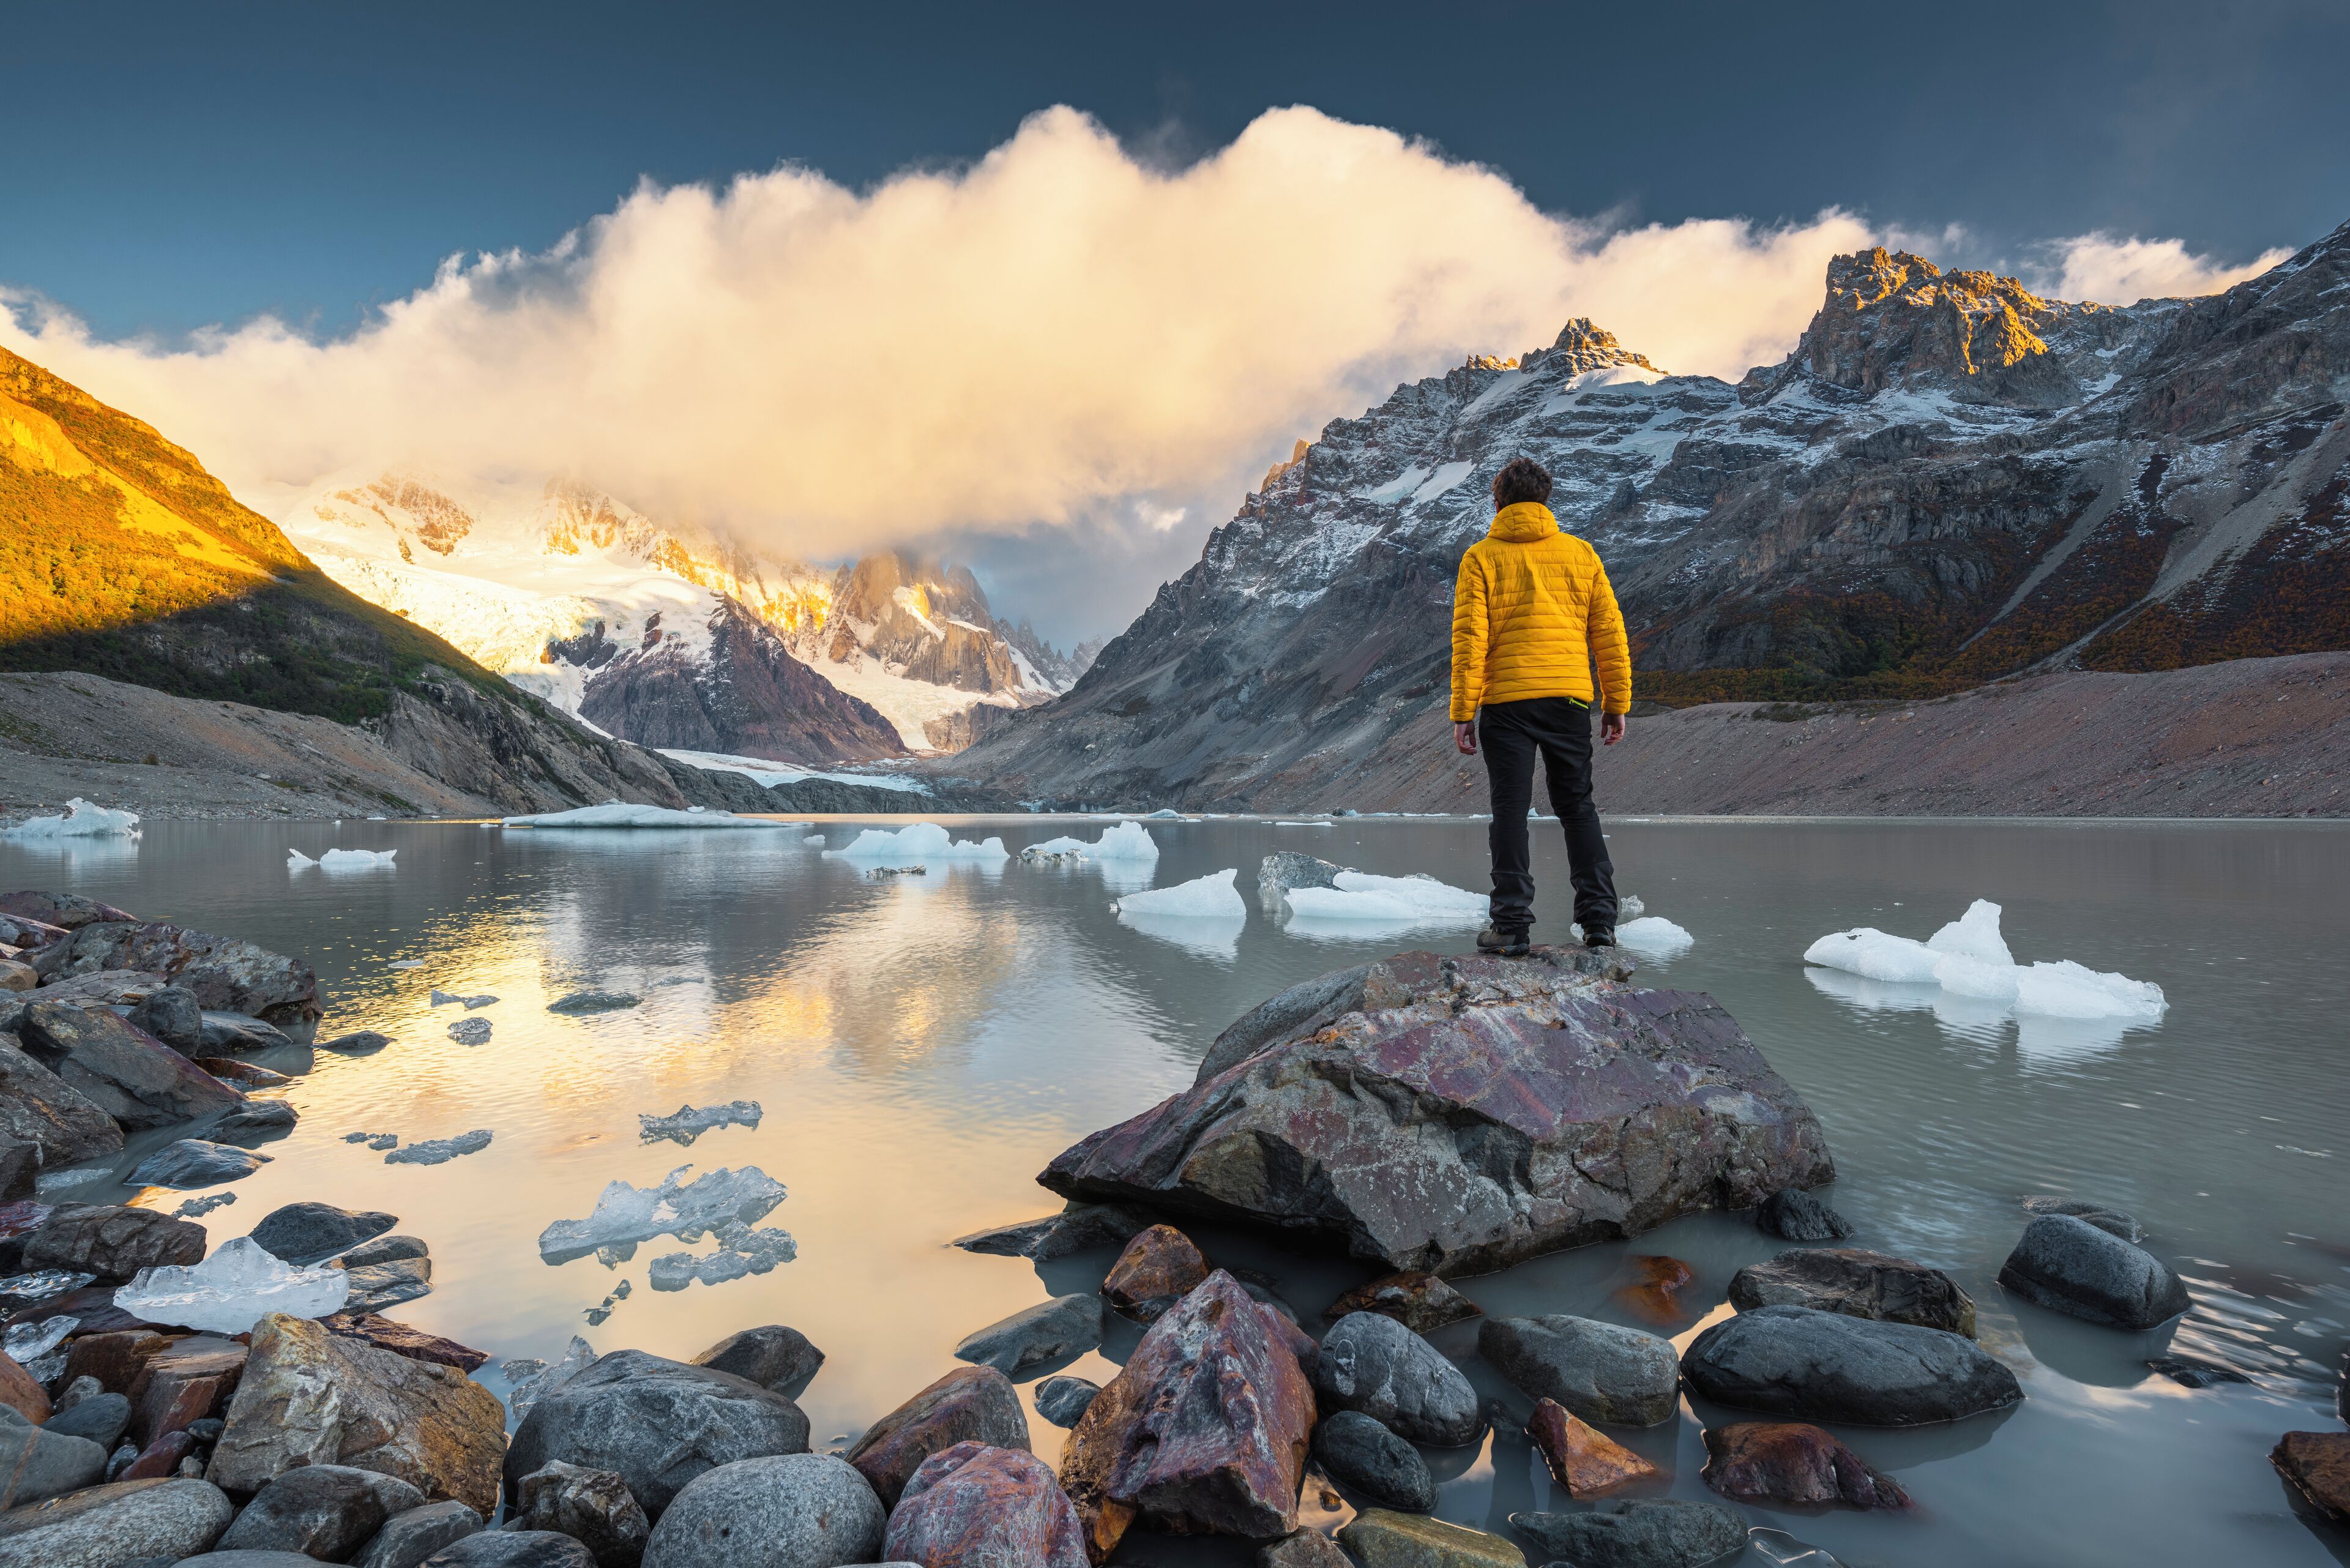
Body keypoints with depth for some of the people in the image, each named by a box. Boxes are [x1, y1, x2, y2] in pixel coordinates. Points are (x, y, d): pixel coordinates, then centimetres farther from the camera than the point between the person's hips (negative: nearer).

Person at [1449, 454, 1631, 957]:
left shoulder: (1481, 558, 0)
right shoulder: (1580, 553, 9)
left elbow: (1469, 639, -6)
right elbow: (1610, 634, 8)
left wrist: (1463, 712, -4)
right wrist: (1617, 703, 14)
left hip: (1506, 702, -3)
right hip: (1570, 698, 3)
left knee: (1511, 811, 3)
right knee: (1577, 807, 12)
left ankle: (1512, 924, 3)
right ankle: (1599, 919, 10)